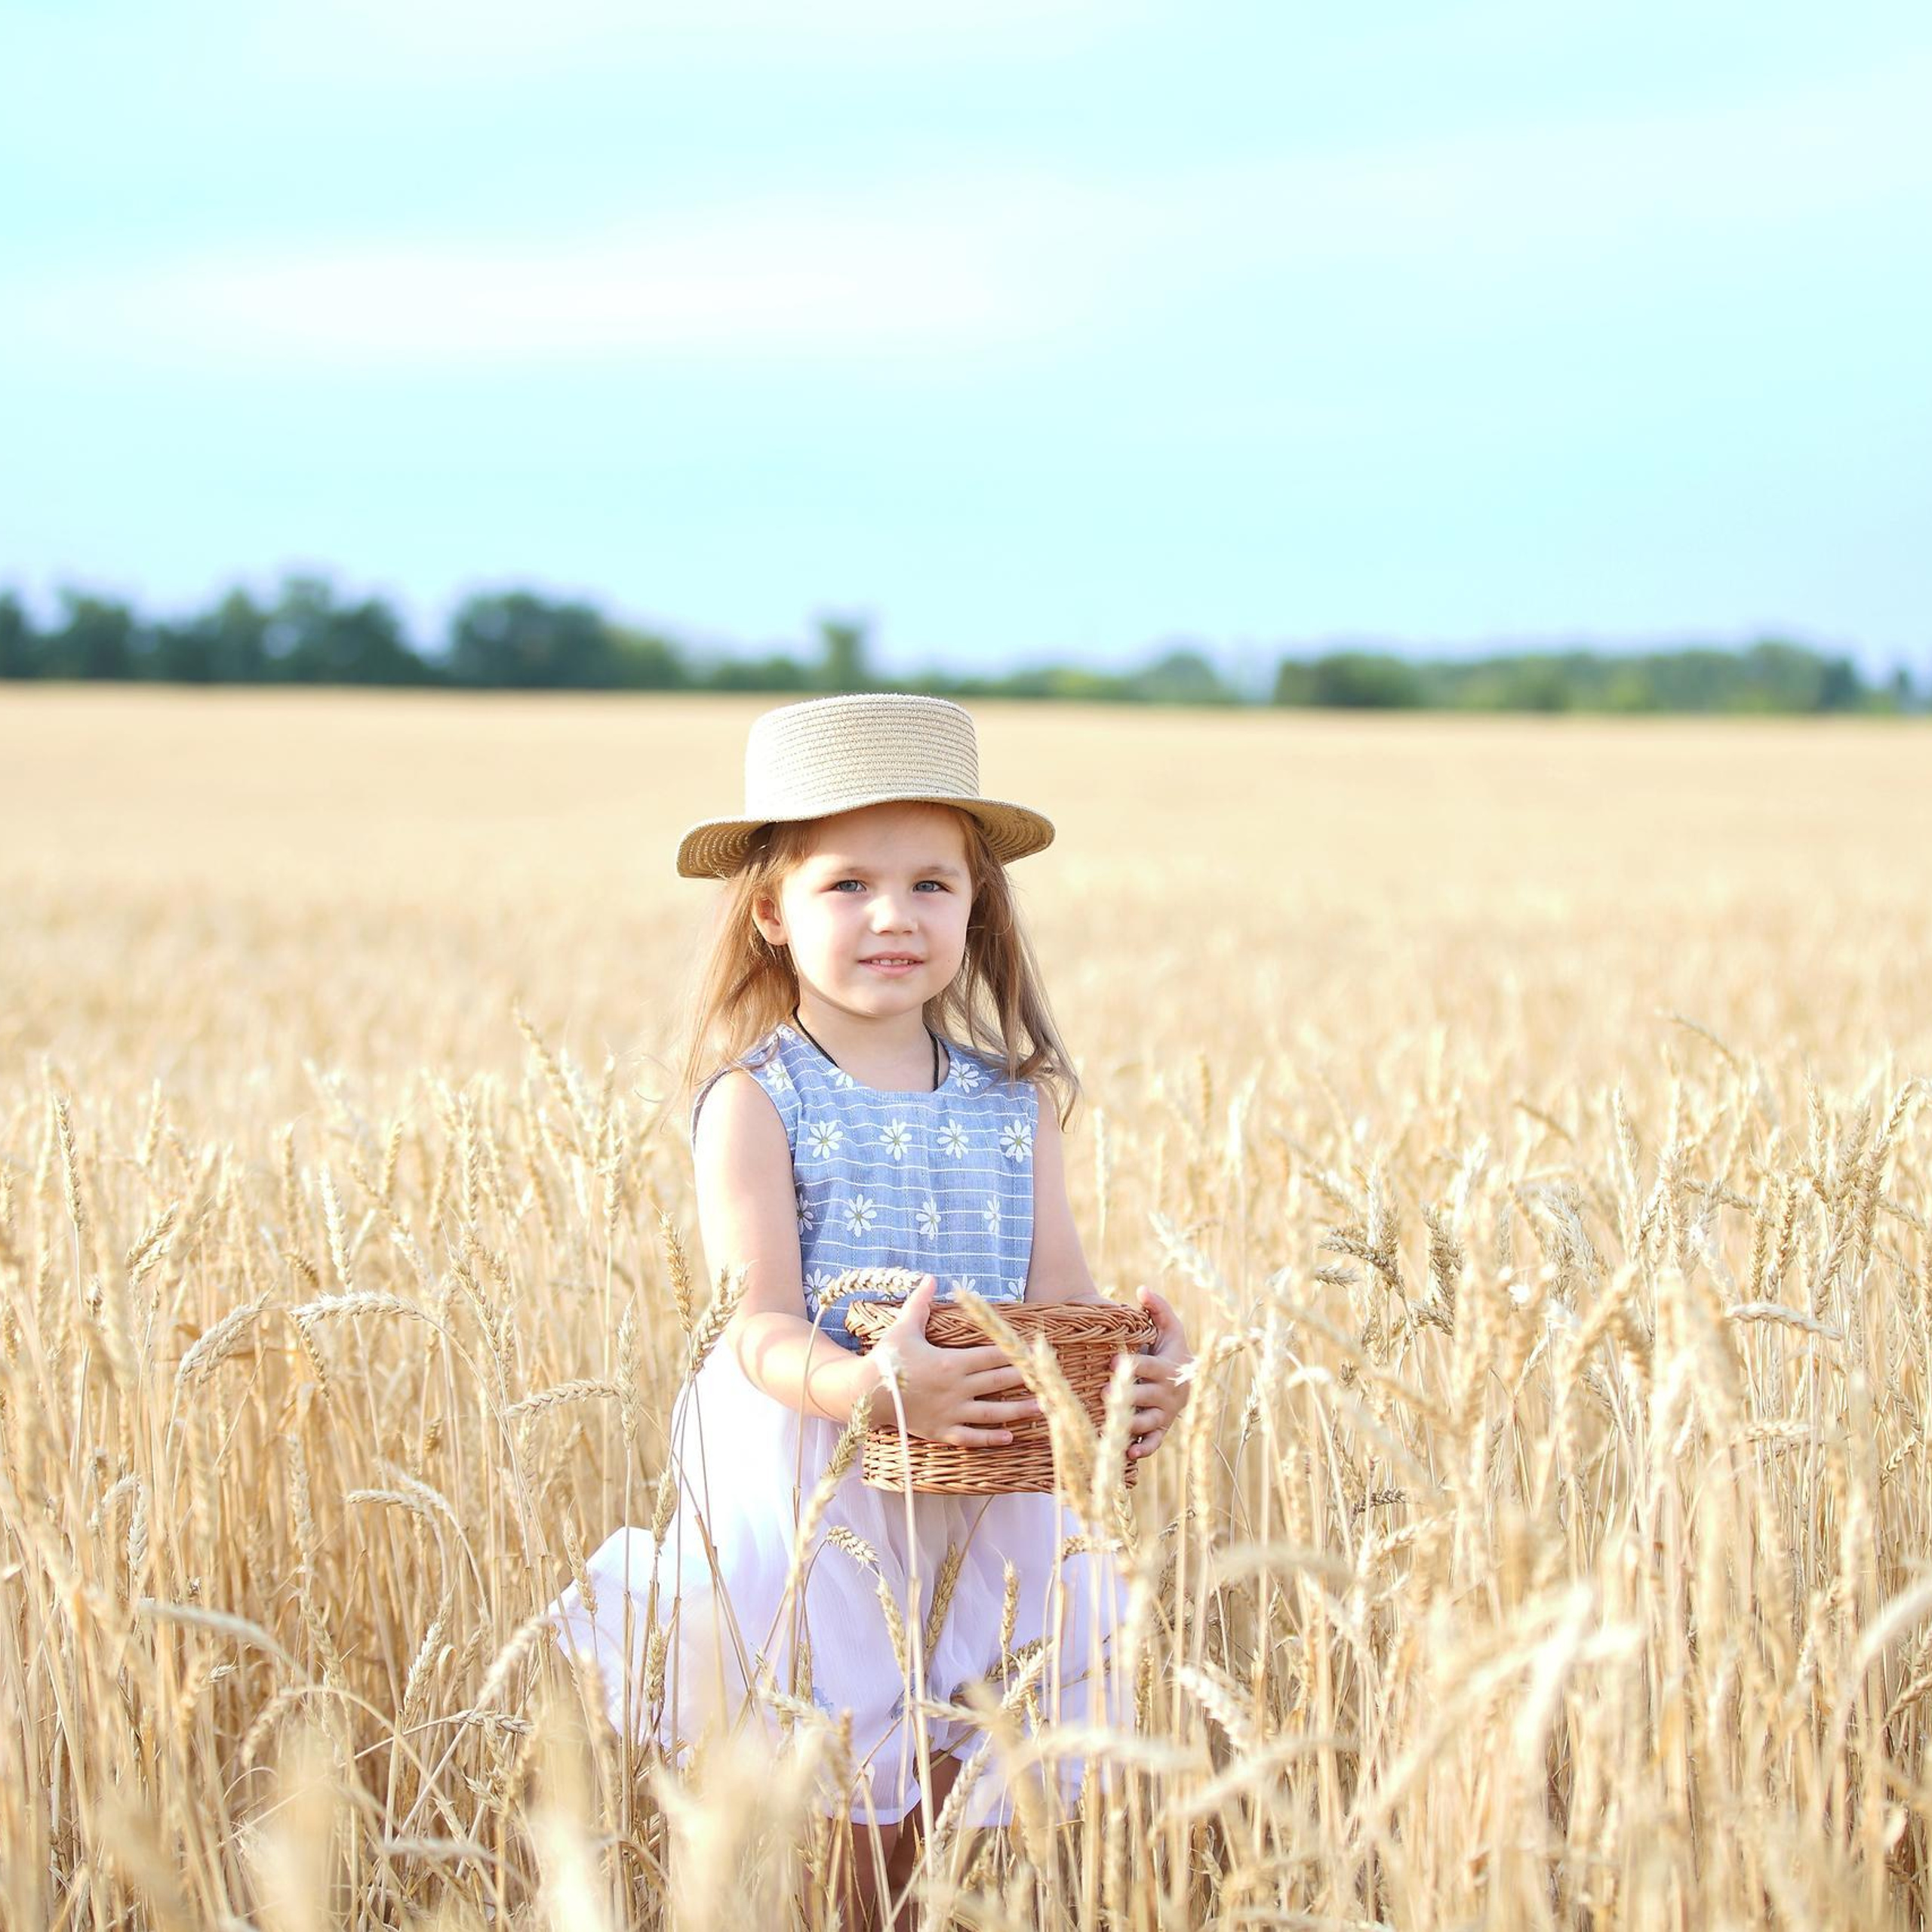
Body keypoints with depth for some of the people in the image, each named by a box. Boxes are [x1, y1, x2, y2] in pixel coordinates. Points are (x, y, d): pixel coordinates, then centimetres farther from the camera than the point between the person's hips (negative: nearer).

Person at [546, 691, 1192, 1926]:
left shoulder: (1014, 1103, 6)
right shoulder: (756, 1100, -7)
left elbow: (1061, 1303, 4)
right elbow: (760, 1326, -14)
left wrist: (1139, 1371, -17)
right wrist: (866, 1387, -33)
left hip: (981, 1502, 4)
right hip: (805, 1487, -4)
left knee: (926, 1787, 8)